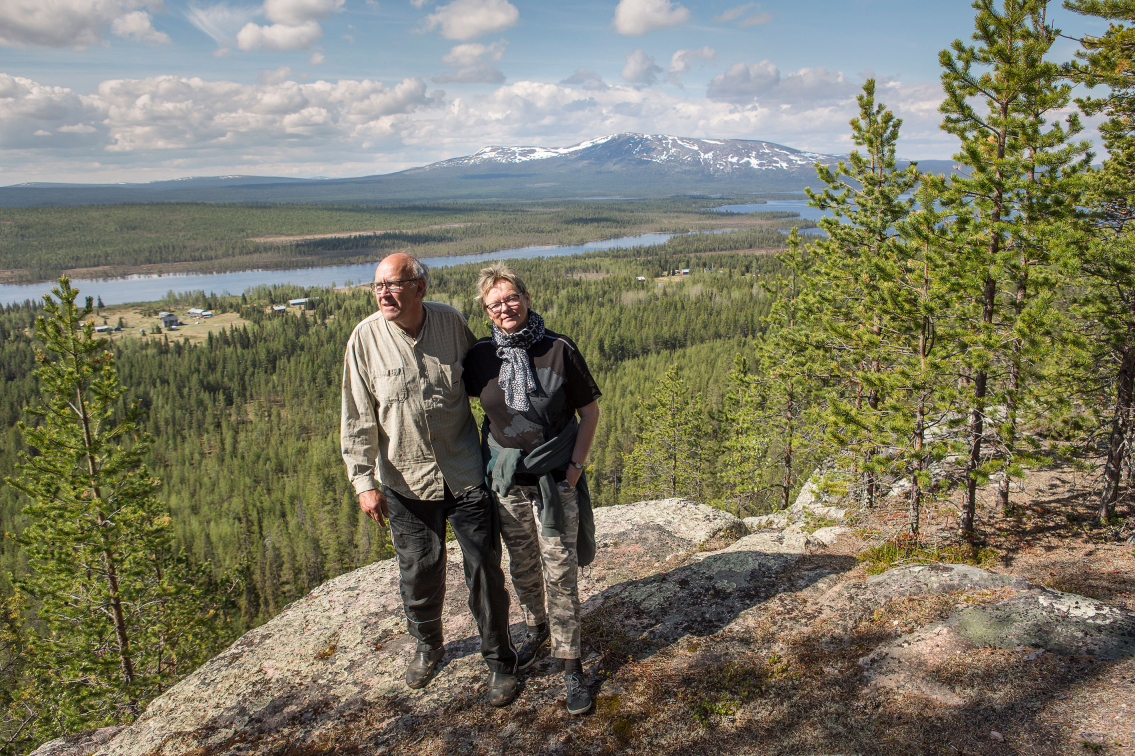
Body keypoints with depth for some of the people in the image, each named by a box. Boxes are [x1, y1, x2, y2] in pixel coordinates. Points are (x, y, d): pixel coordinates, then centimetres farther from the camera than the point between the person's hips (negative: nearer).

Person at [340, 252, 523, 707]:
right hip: (405, 480, 0)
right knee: (419, 572, 12)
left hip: (465, 473, 0)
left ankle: (500, 660, 26)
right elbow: (358, 419, -5)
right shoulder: (366, 339, -10)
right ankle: (427, 645, 41)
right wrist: (364, 482, -8)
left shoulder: (451, 321, -6)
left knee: (484, 569, 6)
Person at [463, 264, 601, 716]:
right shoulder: (481, 356, -4)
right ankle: (536, 628, 44)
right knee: (523, 567, 18)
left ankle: (570, 666, 14)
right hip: (506, 481, 3)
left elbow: (590, 411, -2)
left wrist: (576, 465, -9)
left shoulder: (559, 351, -10)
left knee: (561, 573, 1)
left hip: (556, 480, -3)